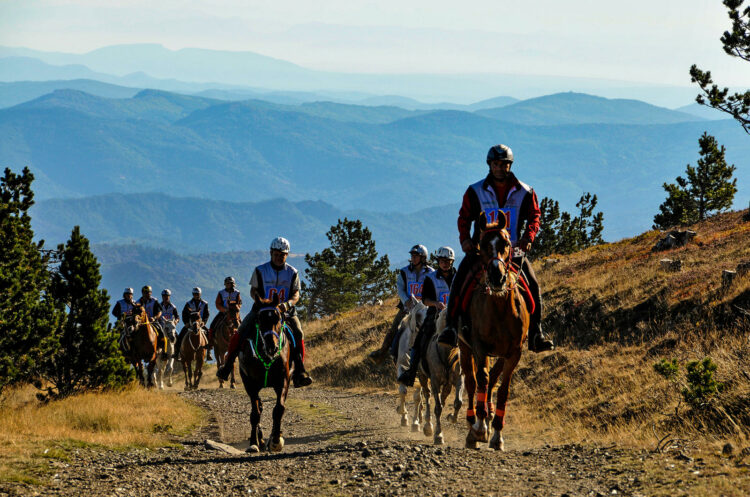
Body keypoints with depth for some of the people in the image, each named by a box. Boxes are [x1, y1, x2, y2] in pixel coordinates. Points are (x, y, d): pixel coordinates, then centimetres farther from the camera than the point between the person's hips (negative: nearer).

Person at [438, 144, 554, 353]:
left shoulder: (524, 192, 3)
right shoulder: (475, 191, 3)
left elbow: (534, 216, 7)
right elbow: (464, 217, 8)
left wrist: (528, 237, -12)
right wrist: (465, 238, -9)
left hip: (513, 249, 0)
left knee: (533, 284, -17)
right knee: (460, 279, -24)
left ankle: (536, 335, -10)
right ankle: (451, 326, -21)